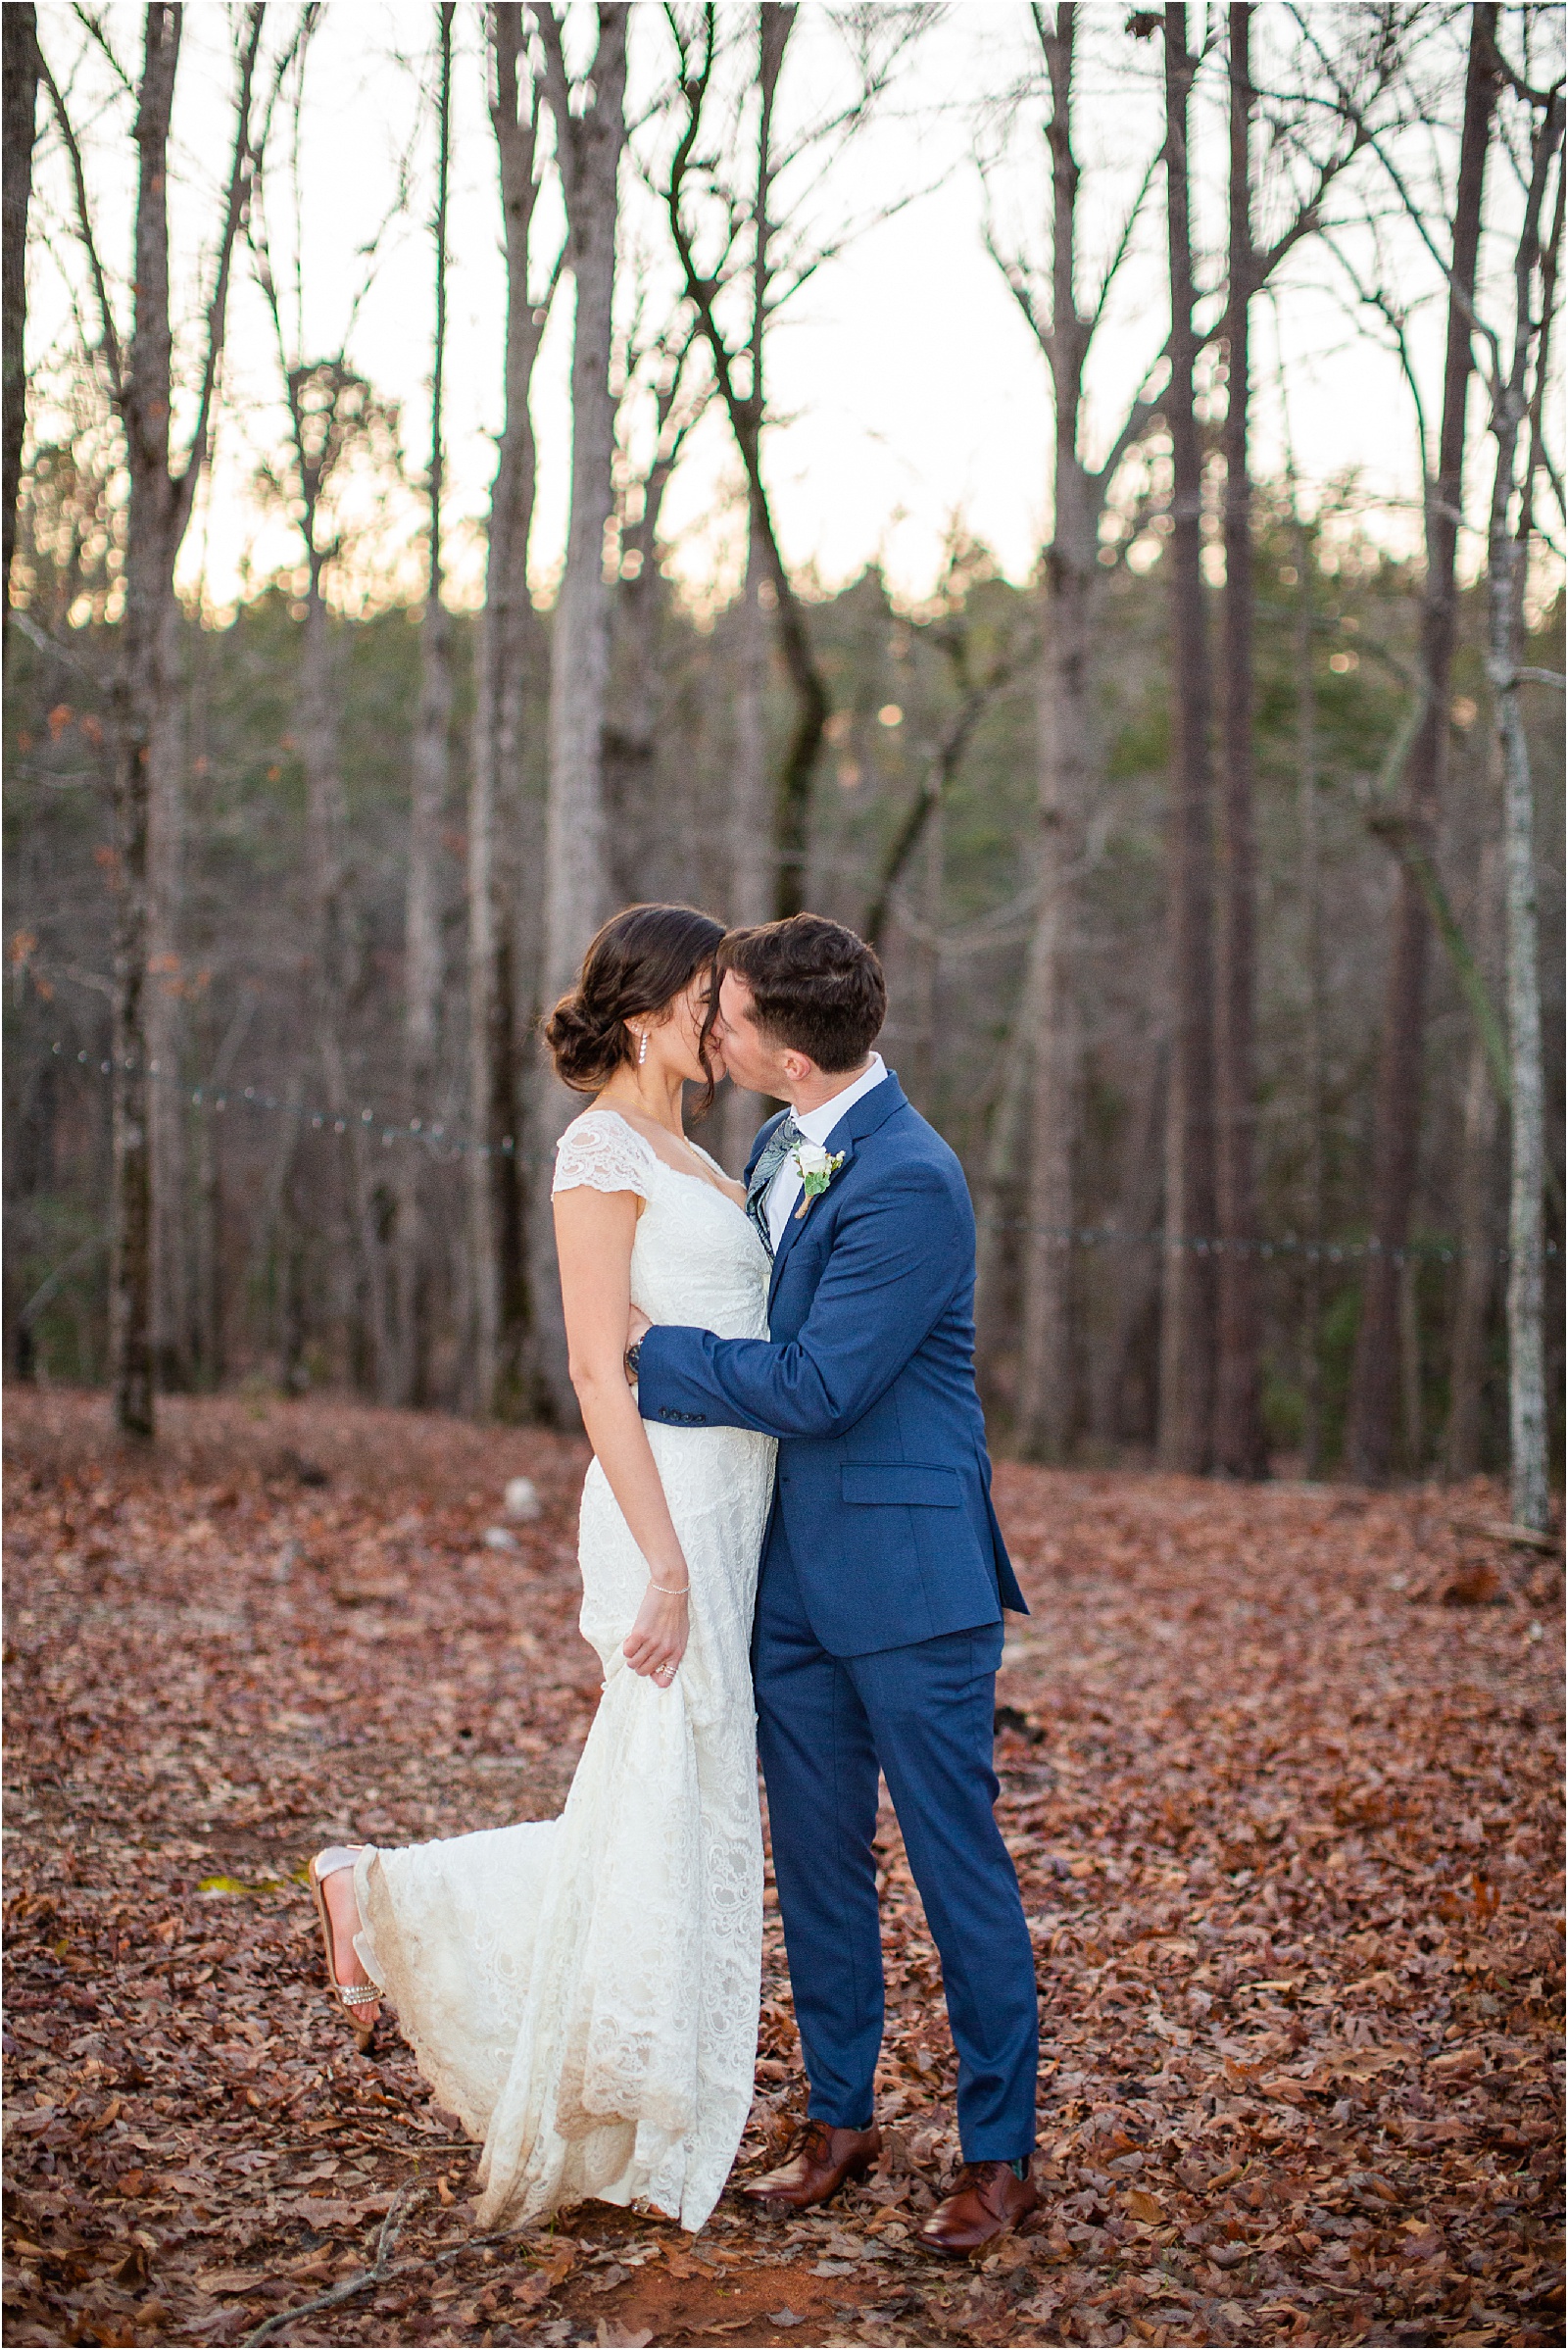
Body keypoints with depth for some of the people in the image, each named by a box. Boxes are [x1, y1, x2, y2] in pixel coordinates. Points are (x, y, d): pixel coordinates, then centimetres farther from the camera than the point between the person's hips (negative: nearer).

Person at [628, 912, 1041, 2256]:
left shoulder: (911, 1185, -20)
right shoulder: (778, 1148, 9)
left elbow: (816, 1385, -21)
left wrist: (653, 1349, -11)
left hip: (908, 1575, -8)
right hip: (793, 1569, 8)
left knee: (959, 1865, 1)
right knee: (816, 1855, 14)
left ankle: (999, 2155, 12)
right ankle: (841, 2120, 27)